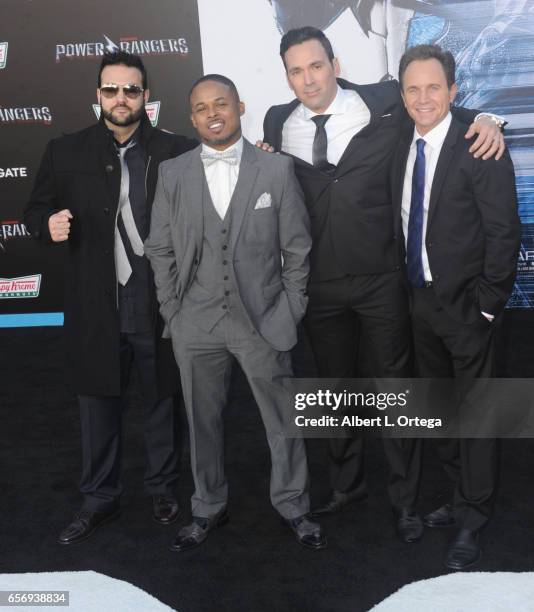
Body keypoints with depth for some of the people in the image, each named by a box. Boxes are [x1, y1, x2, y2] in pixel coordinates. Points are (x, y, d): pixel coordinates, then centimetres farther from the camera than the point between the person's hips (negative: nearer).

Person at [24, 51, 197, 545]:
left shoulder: (178, 151, -2)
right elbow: (35, 209, 8)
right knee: (98, 407, 14)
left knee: (164, 404, 15)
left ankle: (164, 490, 36)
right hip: (96, 310, 1)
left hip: (160, 309, -1)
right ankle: (100, 499, 32)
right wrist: (49, 225, -13)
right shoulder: (66, 152, 3)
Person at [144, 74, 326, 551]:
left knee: (283, 420, 9)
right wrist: (173, 312, 2)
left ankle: (293, 506, 31)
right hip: (196, 324, 2)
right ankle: (208, 508, 34)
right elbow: (160, 250, 7)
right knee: (203, 422, 14)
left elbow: (297, 248, 1)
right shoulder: (173, 174, 3)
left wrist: (291, 312, -1)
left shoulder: (277, 169, -2)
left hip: (263, 321, -1)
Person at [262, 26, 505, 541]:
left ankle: (403, 495, 27)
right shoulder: (278, 124, 1)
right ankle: (346, 483, 37)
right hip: (319, 284, 3)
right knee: (335, 385, 17)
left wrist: (481, 120, -8)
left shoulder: (385, 103, -5)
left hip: (382, 280, -2)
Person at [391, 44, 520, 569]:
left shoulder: (479, 149, -14)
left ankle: (472, 520, 22)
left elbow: (504, 233, -14)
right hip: (421, 299, 7)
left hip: (465, 304, -6)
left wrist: (487, 304, -14)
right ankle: (462, 495, 36)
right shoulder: (403, 148, 6)